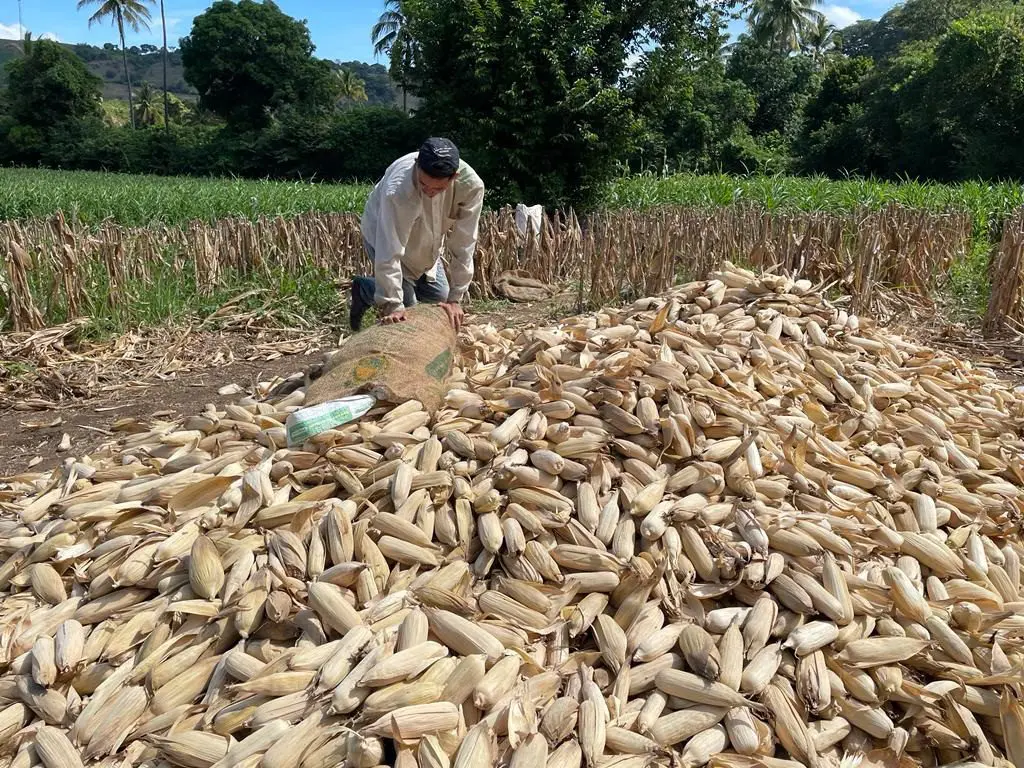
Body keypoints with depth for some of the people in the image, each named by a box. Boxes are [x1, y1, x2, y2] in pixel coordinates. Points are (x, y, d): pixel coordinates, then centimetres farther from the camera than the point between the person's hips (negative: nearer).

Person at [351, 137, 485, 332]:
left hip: (426, 242, 5)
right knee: (405, 303, -10)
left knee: (439, 296, 9)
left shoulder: (471, 185, -33)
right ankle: (364, 288, 21)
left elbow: (464, 244, -26)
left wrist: (455, 298, -24)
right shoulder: (398, 188, -43)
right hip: (383, 235, -4)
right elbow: (389, 252, -39)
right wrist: (393, 305, -38)